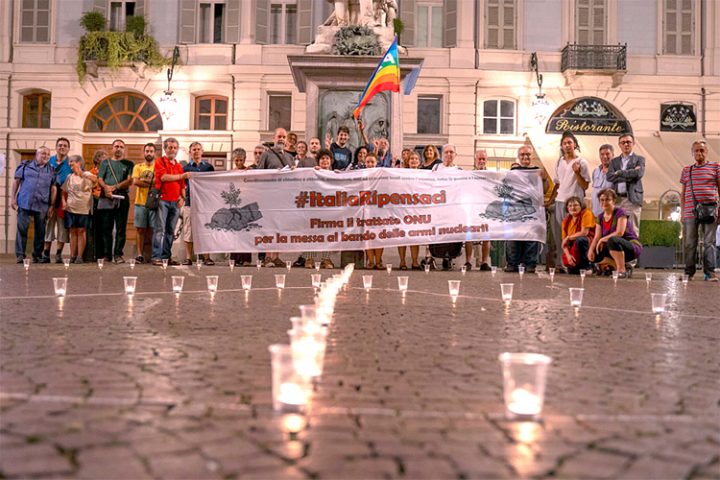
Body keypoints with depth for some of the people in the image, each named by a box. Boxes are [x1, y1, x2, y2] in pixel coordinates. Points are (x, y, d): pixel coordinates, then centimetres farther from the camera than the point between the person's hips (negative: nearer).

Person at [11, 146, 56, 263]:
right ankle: (20, 255, 0)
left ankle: (37, 255, 16)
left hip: (42, 205, 2)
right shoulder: (25, 166, 7)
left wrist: (52, 205, 4)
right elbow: (16, 182, 8)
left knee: (40, 231, 6)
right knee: (22, 229, -5)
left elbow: (54, 188, 9)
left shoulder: (51, 170, 11)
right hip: (24, 204, -2)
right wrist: (13, 199, 3)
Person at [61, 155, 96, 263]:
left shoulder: (87, 175, 1)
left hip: (83, 209, -3)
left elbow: (95, 179, -21)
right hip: (71, 208, 3)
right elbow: (64, 192, 18)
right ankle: (72, 256, 7)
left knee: (81, 231, -3)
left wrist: (81, 174, -33)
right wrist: (64, 201, 1)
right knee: (73, 232, 4)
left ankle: (80, 256, -1)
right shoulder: (69, 177, 12)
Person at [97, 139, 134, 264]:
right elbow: (99, 179, 6)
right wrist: (105, 187, -15)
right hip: (106, 197, 1)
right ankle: (107, 254, 5)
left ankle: (118, 254, -2)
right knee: (106, 228, 1)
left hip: (122, 198, -1)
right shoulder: (105, 163, 18)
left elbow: (129, 181, -1)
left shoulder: (129, 164, 13)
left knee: (121, 228, -3)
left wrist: (115, 187, -12)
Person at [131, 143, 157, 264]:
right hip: (140, 202, 1)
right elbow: (135, 182, -3)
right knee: (140, 229, 1)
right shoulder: (138, 167, 12)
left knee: (152, 229, -2)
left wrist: (144, 180, -9)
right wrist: (152, 182, -5)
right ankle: (139, 254, 4)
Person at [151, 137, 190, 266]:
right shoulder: (160, 161, 4)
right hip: (163, 200, -5)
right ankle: (156, 257, -9)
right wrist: (182, 176, -8)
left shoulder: (179, 166, 19)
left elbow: (182, 185, 20)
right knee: (160, 229, -8)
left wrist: (182, 197, 4)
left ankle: (166, 256, 12)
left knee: (170, 231, 7)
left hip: (175, 202, 5)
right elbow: (164, 177, -11)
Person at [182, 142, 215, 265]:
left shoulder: (209, 167, 12)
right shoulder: (185, 168, 10)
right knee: (188, 231, 0)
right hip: (190, 203, 0)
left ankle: (206, 257, 5)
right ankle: (188, 257, 6)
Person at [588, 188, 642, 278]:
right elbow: (597, 237, -1)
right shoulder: (600, 217, 7)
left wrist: (603, 239, -16)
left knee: (612, 240, -37)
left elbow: (620, 232, -24)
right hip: (617, 249, 7)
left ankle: (622, 270, -26)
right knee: (594, 255, -12)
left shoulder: (620, 212, -12)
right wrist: (591, 250, -18)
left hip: (633, 247, -7)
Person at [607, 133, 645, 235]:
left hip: (632, 199, -3)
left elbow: (639, 173, -11)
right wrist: (629, 176, -8)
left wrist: (619, 173, -3)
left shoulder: (639, 159, 9)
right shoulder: (614, 161, 18)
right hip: (616, 199, 3)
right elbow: (609, 176, 1)